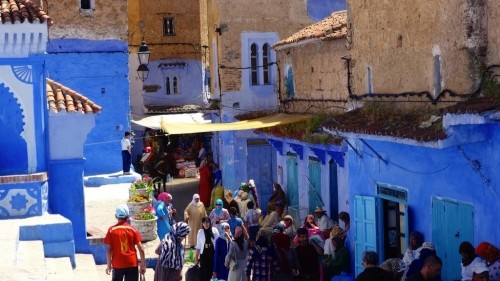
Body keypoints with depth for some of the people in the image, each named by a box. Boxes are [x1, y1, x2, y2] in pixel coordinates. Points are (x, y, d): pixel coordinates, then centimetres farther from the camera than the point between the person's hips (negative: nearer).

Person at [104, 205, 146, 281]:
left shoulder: (111, 230, -4)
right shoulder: (132, 229, -2)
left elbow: (109, 250, -6)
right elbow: (141, 249, -4)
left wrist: (109, 265, 4)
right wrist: (143, 264, 4)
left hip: (117, 264, 0)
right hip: (132, 264, 0)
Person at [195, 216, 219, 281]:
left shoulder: (214, 230, -3)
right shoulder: (200, 232, 1)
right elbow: (198, 246, 6)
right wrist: (196, 258, 6)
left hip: (213, 255, 0)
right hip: (204, 255, 0)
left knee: (211, 273, 3)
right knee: (203, 275, -1)